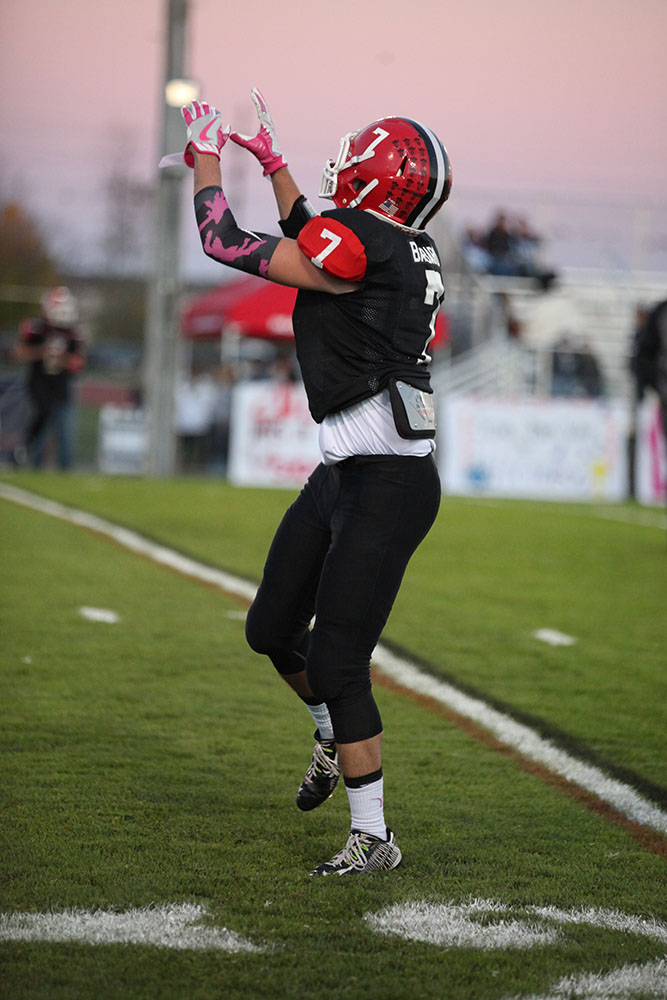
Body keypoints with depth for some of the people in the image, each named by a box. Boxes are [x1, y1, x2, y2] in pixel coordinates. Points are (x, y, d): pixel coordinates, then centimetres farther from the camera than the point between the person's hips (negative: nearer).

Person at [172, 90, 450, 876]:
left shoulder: (359, 242, -19)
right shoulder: (409, 252, 7)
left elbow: (226, 244, -8)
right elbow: (312, 244, 30)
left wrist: (206, 156, 6)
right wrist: (270, 157, 38)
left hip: (387, 488, -9)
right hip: (343, 477, 9)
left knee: (336, 663, -5)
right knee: (272, 630, 20)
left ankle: (373, 839, 4)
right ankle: (335, 736, 43)